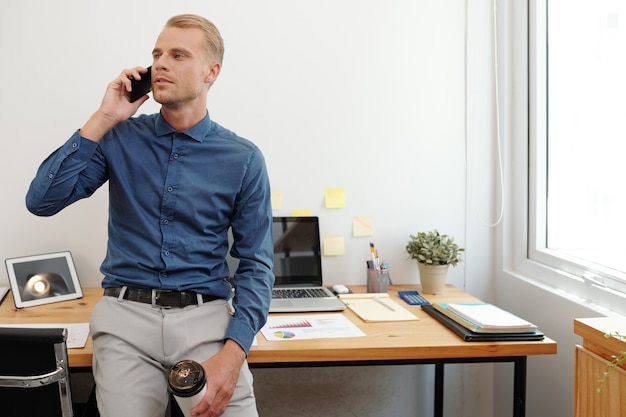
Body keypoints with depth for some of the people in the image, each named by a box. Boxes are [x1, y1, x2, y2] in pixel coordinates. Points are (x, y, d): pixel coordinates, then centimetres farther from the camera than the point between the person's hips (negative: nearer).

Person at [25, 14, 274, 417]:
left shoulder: (243, 159, 1)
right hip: (126, 315, 1)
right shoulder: (122, 138, 6)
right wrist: (103, 120, -7)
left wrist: (233, 354, -15)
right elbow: (42, 200, -4)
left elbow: (255, 264, 0)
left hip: (207, 318, -1)